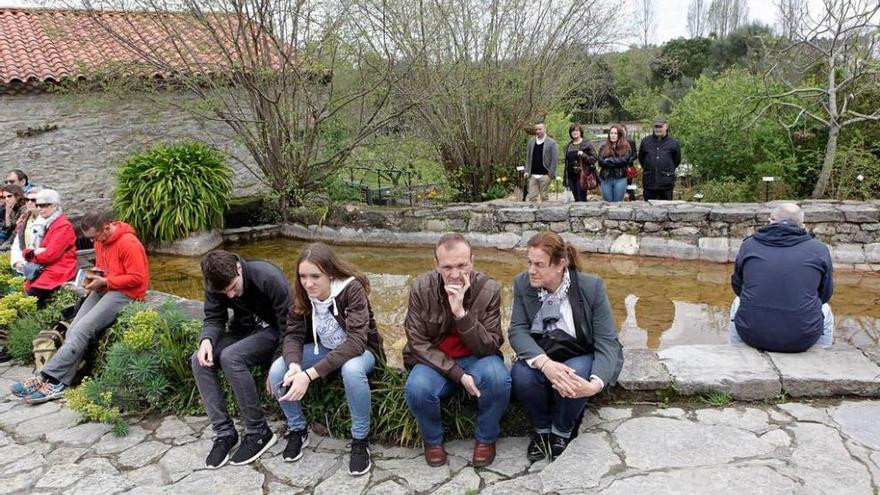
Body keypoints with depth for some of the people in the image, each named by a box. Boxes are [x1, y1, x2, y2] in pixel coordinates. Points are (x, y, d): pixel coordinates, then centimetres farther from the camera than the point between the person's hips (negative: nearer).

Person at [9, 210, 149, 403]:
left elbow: (137, 278, -18)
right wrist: (93, 276, 4)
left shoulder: (128, 243, -16)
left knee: (82, 329, -21)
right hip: (103, 289, 9)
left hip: (124, 293, -9)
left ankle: (47, 377, -18)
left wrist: (104, 282, -18)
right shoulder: (101, 241, 12)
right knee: (73, 329, -13)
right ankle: (58, 384, -20)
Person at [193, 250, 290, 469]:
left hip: (273, 333, -6)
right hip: (244, 331, 6)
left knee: (230, 357, -31)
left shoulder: (269, 278, -28)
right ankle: (224, 432, -10)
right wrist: (206, 340, -25)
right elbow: (214, 318, -1)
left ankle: (259, 433, -17)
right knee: (200, 360, -19)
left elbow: (289, 326, -25)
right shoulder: (216, 285, -10)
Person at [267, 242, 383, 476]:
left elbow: (356, 341, -37)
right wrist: (294, 365, -37)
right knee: (277, 372, -20)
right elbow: (293, 334, -13)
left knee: (351, 370, -40)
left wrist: (309, 374, -44)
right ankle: (298, 430, 7)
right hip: (323, 348, 5)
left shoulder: (352, 289, -30)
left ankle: (360, 441, -16)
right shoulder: (302, 293, -14)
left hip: (358, 350, -5)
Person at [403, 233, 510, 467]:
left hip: (476, 359, 0)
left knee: (498, 379, -32)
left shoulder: (489, 289, -15)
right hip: (435, 361, 0)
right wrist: (458, 375, -23)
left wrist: (461, 312, -34)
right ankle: (433, 439, 3)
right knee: (416, 389, -31)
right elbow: (418, 343, -12)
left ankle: (485, 438, -1)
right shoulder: (421, 288, -14)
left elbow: (488, 347, -18)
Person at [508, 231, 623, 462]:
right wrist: (545, 363, -37)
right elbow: (517, 330, -17)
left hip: (580, 358, -1)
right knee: (521, 374, -30)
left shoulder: (591, 287, -16)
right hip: (540, 357, 2)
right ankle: (542, 428, 0)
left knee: (575, 377, -34)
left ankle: (562, 432, -2)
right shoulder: (522, 283, -9)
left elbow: (607, 342, -18)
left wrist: (595, 384, -37)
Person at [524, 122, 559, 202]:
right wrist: (527, 171, 4)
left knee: (544, 196, 4)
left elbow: (555, 159, -6)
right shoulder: (531, 142, 10)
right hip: (533, 175, 3)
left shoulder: (551, 142, -3)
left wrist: (550, 174, -12)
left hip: (544, 175, -3)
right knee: (532, 197, 0)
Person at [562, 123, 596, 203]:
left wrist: (583, 155, -20)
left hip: (582, 175, -5)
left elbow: (594, 158, -4)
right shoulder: (568, 146, 15)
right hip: (571, 176, 5)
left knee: (582, 199, -6)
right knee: (576, 199, 11)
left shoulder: (586, 144, -2)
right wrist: (565, 177, 17)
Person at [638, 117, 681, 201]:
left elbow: (677, 161, 13)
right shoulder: (645, 141, 4)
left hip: (666, 184, -1)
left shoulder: (673, 143, 0)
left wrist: (667, 171, 14)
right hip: (649, 182, 1)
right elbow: (641, 158, 17)